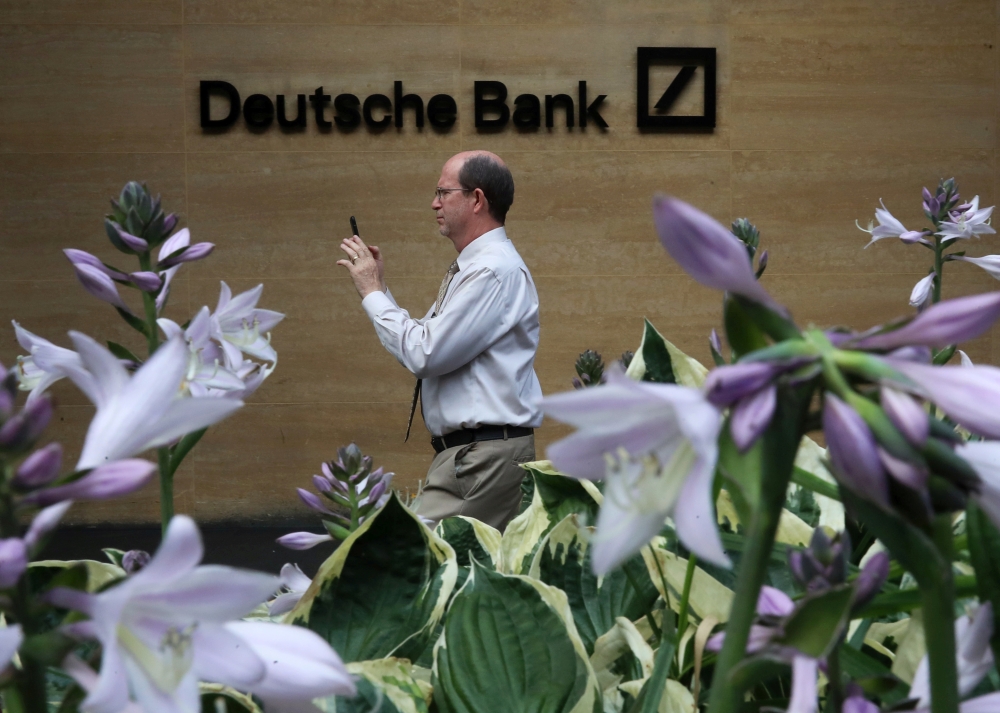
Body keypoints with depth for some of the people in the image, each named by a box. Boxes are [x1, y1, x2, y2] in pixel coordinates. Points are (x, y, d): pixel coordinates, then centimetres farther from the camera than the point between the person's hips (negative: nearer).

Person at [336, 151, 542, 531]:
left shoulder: (494, 271, -15)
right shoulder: (470, 268, 18)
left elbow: (425, 354, -18)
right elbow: (426, 344, 20)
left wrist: (372, 293, -7)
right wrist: (379, 287, 14)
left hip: (482, 455, -10)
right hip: (466, 453, 10)